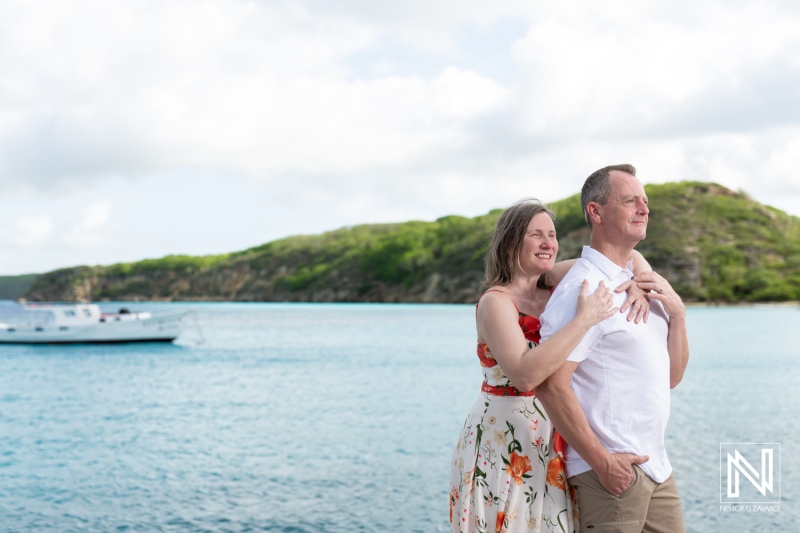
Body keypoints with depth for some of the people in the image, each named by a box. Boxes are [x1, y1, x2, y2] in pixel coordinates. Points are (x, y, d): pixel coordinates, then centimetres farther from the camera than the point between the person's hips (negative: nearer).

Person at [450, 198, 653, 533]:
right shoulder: (496, 301, -14)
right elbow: (525, 374, -30)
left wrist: (641, 283, -12)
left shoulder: (555, 286, 6)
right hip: (504, 447, -6)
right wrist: (584, 319, -28)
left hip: (552, 445, 6)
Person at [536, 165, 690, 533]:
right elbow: (550, 385, -22)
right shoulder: (583, 287, -14)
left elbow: (671, 377, 13)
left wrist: (677, 312, -1)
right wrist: (602, 462, -19)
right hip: (612, 471, -8)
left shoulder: (642, 287, 13)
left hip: (656, 468, 8)